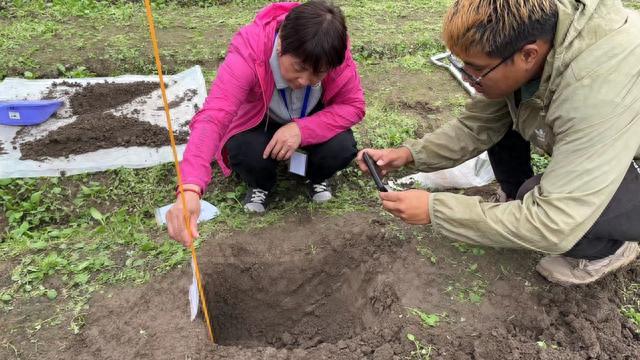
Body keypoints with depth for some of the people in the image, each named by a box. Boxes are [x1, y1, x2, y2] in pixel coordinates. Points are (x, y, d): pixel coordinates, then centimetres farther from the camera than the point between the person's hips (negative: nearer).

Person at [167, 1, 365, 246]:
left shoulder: (333, 53, -30)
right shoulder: (248, 51, -38)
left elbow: (353, 106, -21)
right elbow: (212, 117, -48)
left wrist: (302, 129, -39)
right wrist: (190, 189, -63)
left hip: (311, 121, 2)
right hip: (258, 122, -1)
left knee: (342, 149, -27)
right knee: (245, 153, -33)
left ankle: (317, 176, 10)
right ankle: (260, 184, 4)